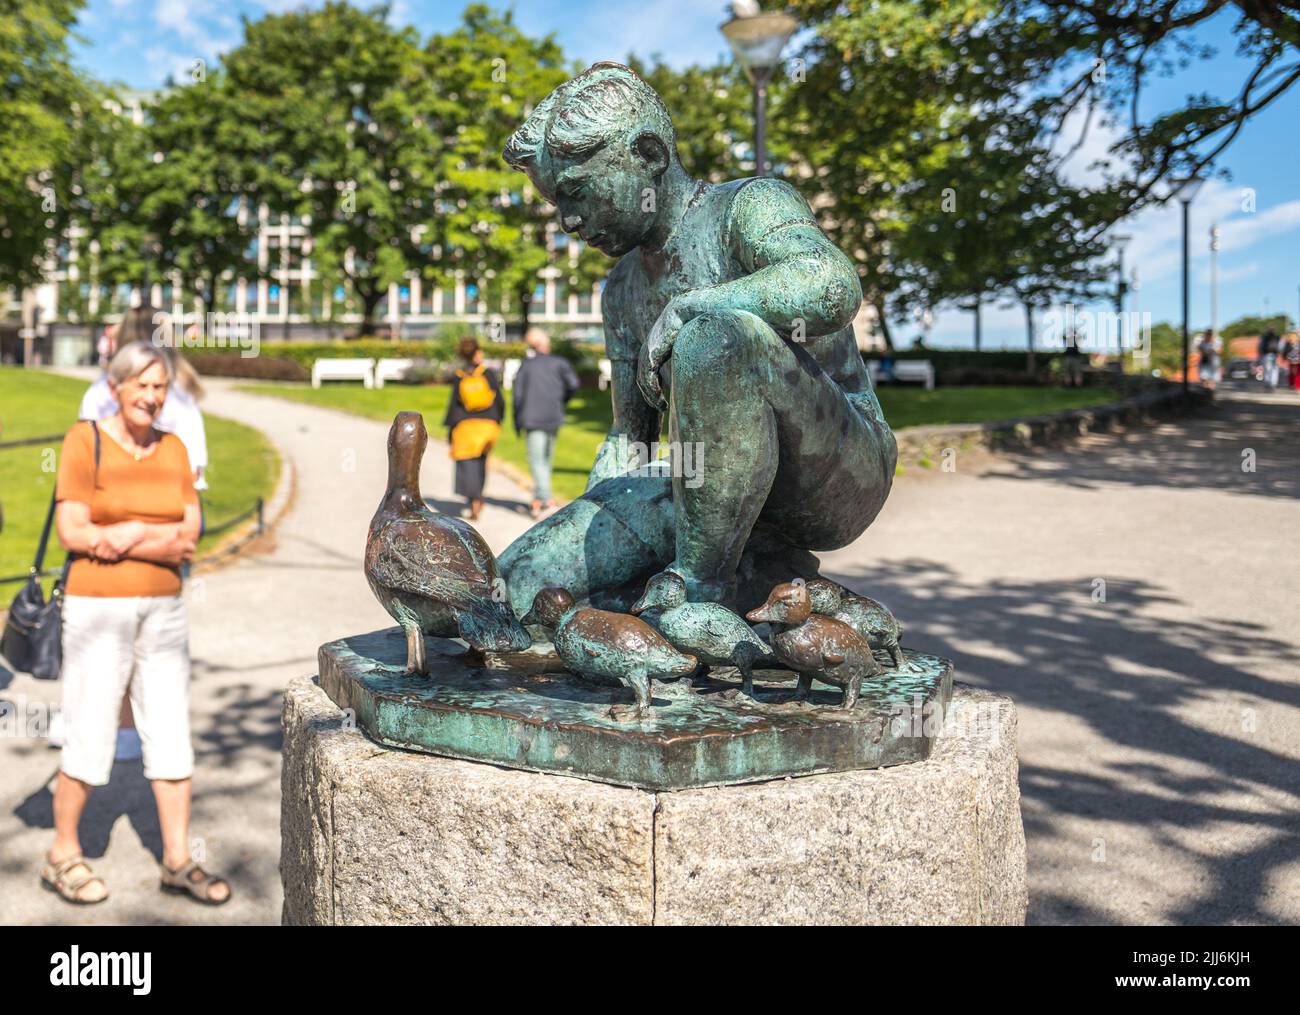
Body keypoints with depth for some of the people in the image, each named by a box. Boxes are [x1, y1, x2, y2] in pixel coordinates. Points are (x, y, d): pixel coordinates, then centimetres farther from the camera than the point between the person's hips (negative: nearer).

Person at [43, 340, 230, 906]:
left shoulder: (173, 450, 7)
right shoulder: (84, 441, -6)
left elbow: (189, 533, -1)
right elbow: (73, 531, -14)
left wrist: (130, 533, -16)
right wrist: (162, 540, -13)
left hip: (163, 610, 5)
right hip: (97, 610, -5)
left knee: (172, 735, 6)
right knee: (89, 739, 2)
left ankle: (177, 861, 16)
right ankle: (62, 858, 22)